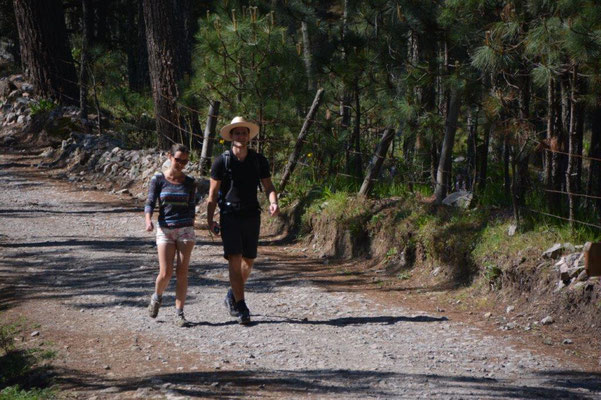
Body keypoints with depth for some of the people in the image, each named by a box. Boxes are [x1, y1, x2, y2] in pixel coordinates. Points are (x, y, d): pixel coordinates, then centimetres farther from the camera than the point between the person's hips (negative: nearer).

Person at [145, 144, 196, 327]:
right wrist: (148, 221, -22)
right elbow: (150, 203, -5)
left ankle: (179, 313, 1)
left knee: (182, 272, -3)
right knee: (165, 273, -7)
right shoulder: (158, 179, 0)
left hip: (185, 229, 2)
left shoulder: (189, 182, 6)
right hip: (165, 229, -2)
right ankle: (157, 297, 24)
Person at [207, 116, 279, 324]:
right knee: (235, 260, -12)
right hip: (230, 215, -3)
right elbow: (213, 192, 0)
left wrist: (273, 202, -19)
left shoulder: (259, 160, 5)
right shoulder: (222, 161, -3)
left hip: (252, 215, 3)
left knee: (248, 261, 10)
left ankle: (232, 295, 32)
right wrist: (209, 219, -7)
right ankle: (240, 307, -10)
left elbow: (268, 186, 3)